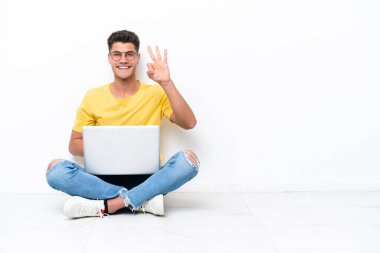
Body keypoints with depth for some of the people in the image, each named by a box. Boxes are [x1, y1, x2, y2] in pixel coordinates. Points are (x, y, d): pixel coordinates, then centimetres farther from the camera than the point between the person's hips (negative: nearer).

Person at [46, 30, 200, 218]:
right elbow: (74, 145, 10)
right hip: (104, 179, 1)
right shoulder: (93, 97, 7)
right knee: (56, 169, -25)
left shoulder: (156, 94, 4)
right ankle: (143, 201, -25)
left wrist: (166, 83, -18)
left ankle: (106, 205, -29)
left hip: (146, 179, -1)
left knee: (188, 159, -29)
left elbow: (189, 123, -10)